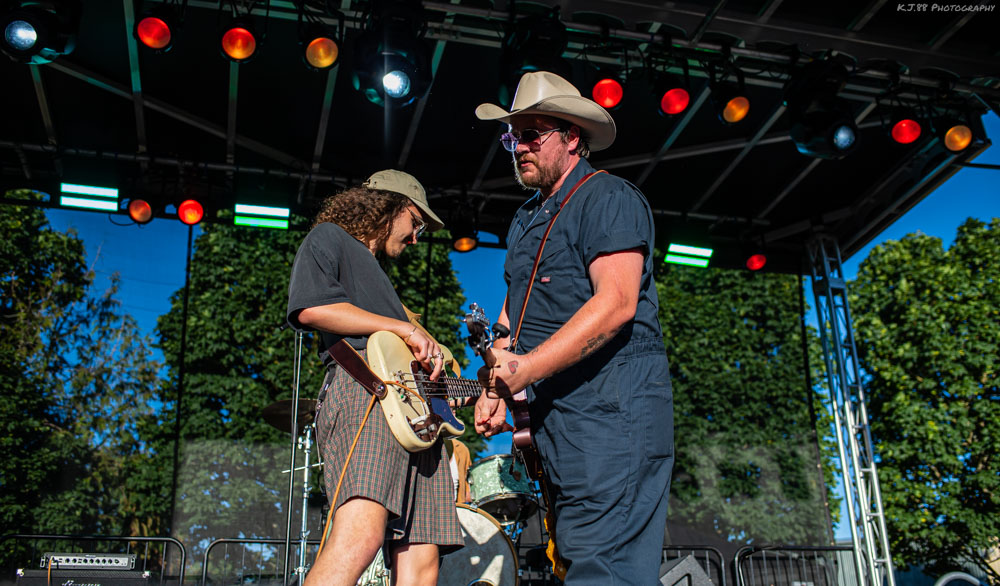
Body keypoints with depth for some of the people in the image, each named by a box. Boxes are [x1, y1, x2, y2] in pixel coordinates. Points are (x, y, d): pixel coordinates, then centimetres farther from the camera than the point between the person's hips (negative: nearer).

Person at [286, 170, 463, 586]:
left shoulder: (375, 272, 41)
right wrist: (403, 329, -4)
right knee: (362, 535, -31)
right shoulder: (330, 238, 15)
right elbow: (311, 307, -6)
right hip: (362, 385, -9)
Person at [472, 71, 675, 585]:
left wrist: (528, 368, -22)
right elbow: (512, 312, 25)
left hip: (610, 407, -9)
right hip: (555, 415, 9)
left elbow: (616, 303, -18)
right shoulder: (526, 220, 23)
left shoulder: (609, 198, -5)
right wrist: (494, 388, 11)